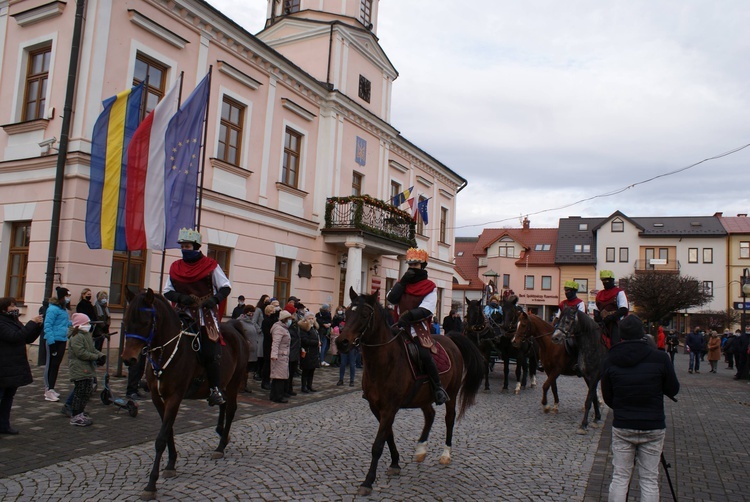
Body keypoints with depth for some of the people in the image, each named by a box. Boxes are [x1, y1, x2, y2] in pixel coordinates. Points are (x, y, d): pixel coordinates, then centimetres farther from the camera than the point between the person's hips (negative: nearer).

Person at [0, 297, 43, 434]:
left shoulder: (15, 321, 15)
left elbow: (29, 339, 15)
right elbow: (15, 337, -25)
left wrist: (38, 326, 1)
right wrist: (32, 323, -21)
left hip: (15, 368, 9)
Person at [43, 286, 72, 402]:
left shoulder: (63, 308, 11)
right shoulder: (53, 308, -15)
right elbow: (47, 326, -20)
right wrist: (51, 342, -23)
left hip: (62, 340, 9)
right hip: (54, 340, -9)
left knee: (56, 365, 15)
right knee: (51, 365, -3)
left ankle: (50, 389, 25)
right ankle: (48, 390, 2)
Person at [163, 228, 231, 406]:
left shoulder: (210, 265, -1)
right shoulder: (175, 268, 9)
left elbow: (226, 287, 1)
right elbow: (167, 291, 10)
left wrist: (215, 299, -18)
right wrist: (180, 297, -11)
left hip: (207, 313, -3)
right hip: (184, 314, 4)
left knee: (210, 353, -11)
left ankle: (215, 390, -3)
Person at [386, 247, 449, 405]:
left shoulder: (429, 287, 1)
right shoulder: (402, 284, 15)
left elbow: (426, 310, -12)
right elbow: (392, 299, -2)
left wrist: (408, 316, -26)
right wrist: (403, 282, -7)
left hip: (419, 328, -5)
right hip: (400, 327, 5)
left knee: (424, 355, -27)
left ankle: (438, 387, -10)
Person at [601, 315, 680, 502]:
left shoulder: (610, 362, -6)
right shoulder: (660, 358, -11)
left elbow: (607, 397, 2)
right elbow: (673, 390, 1)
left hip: (622, 427, 1)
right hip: (653, 427, -1)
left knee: (619, 478, 10)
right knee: (650, 480, 10)